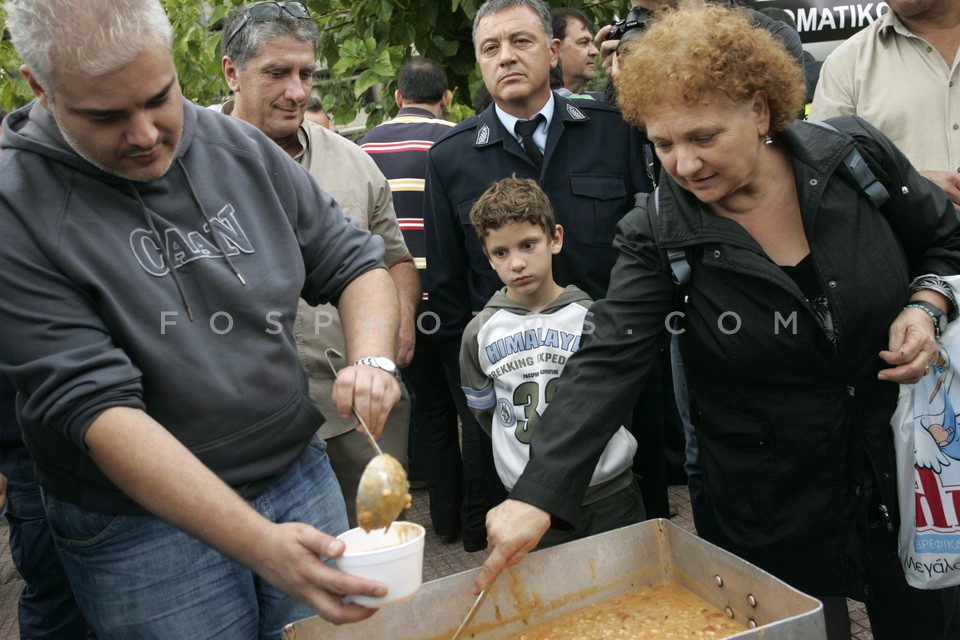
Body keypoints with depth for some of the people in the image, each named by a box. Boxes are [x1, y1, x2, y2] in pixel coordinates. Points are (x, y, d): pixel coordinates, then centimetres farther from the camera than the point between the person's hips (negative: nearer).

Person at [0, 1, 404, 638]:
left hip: (301, 477, 4)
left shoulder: (242, 149, -2)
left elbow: (355, 262, 5)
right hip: (140, 529, -4)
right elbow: (96, 406, -22)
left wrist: (371, 360, -17)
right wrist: (258, 544, -30)